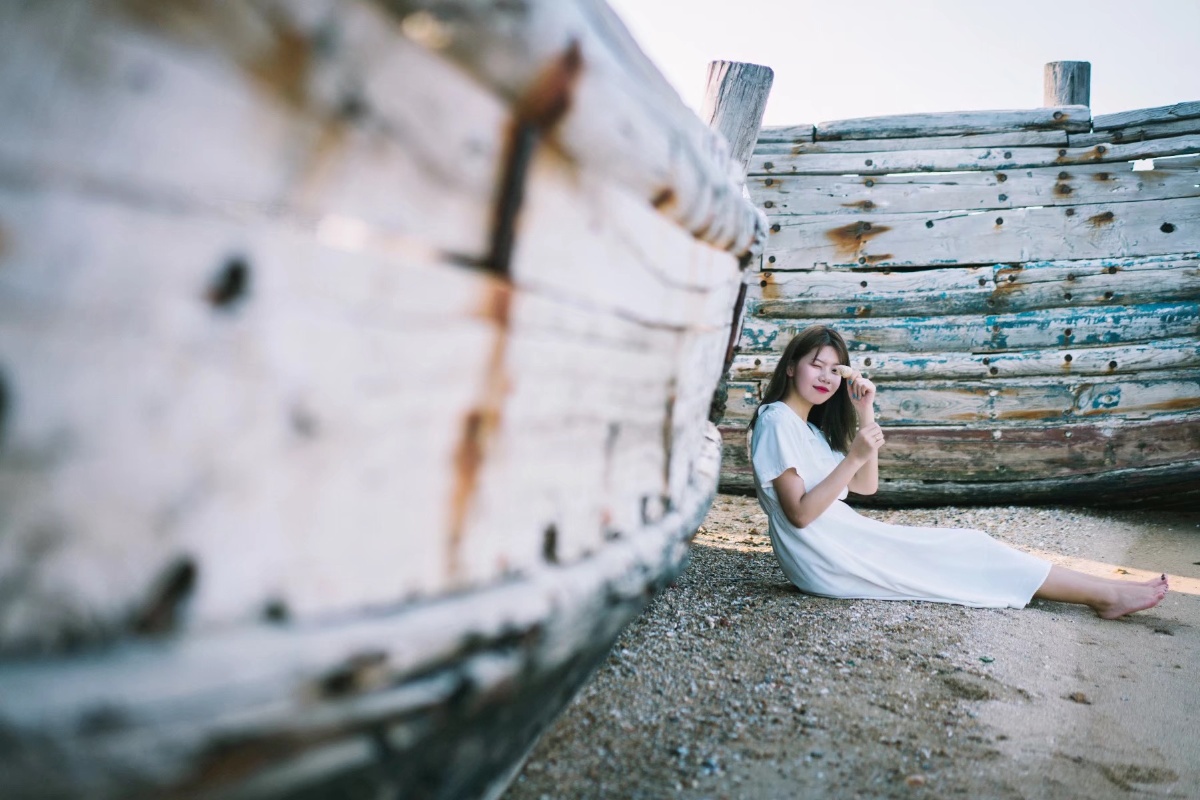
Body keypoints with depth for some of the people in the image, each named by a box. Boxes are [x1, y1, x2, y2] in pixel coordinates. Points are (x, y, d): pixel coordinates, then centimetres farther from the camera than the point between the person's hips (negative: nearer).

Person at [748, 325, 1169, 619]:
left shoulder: (809, 427, 17)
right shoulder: (778, 420, -13)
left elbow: (866, 486, 9)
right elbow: (799, 513, -20)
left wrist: (864, 414, 1)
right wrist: (854, 456, -26)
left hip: (843, 542, 9)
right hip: (826, 561, -9)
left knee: (961, 545, 3)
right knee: (961, 551, -6)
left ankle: (1102, 592, 5)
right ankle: (1104, 593, 5)